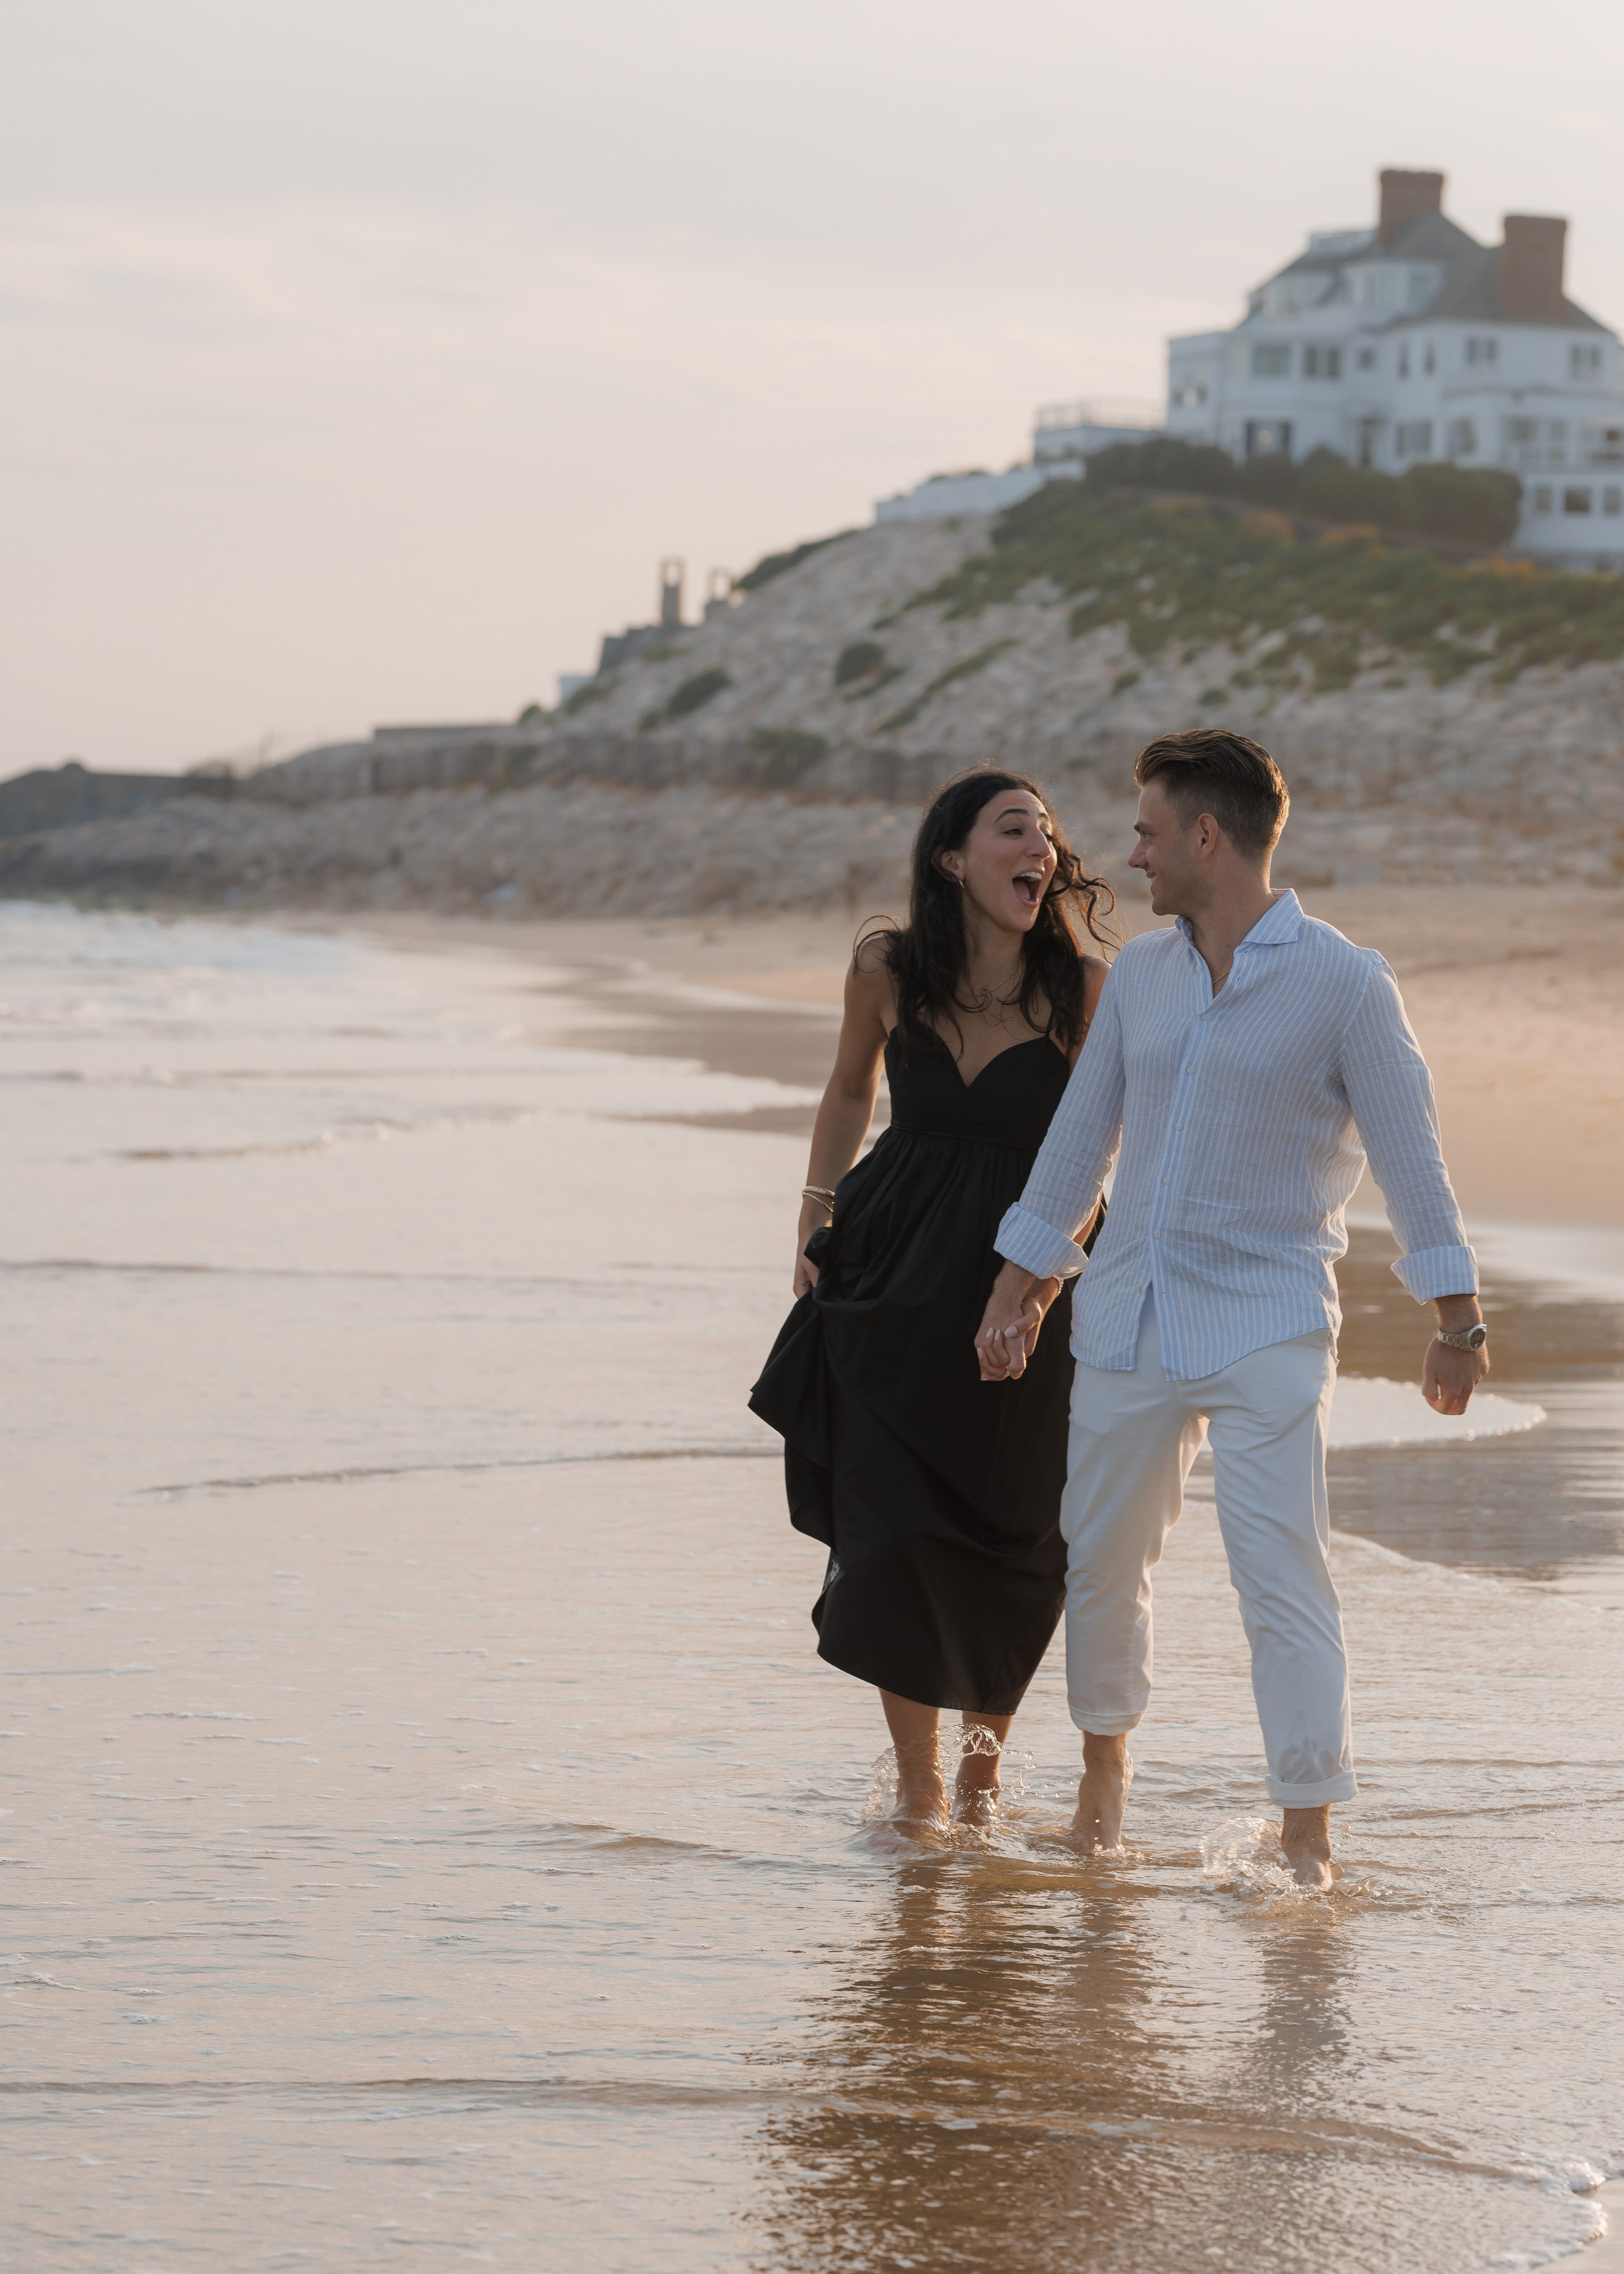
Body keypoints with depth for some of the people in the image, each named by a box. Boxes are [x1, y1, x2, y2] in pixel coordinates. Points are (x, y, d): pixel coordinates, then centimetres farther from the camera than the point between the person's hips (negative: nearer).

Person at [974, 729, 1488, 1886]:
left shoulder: (1345, 984, -6)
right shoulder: (1140, 973, 10)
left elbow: (1410, 1153, -5)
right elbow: (1080, 1137, 17)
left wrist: (1458, 1321, -7)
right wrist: (1019, 1290, 17)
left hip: (1268, 1329, -5)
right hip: (1129, 1316, 5)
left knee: (1284, 1577, -12)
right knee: (1103, 1562, 12)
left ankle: (1308, 1839, -10)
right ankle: (1107, 1760, 36)